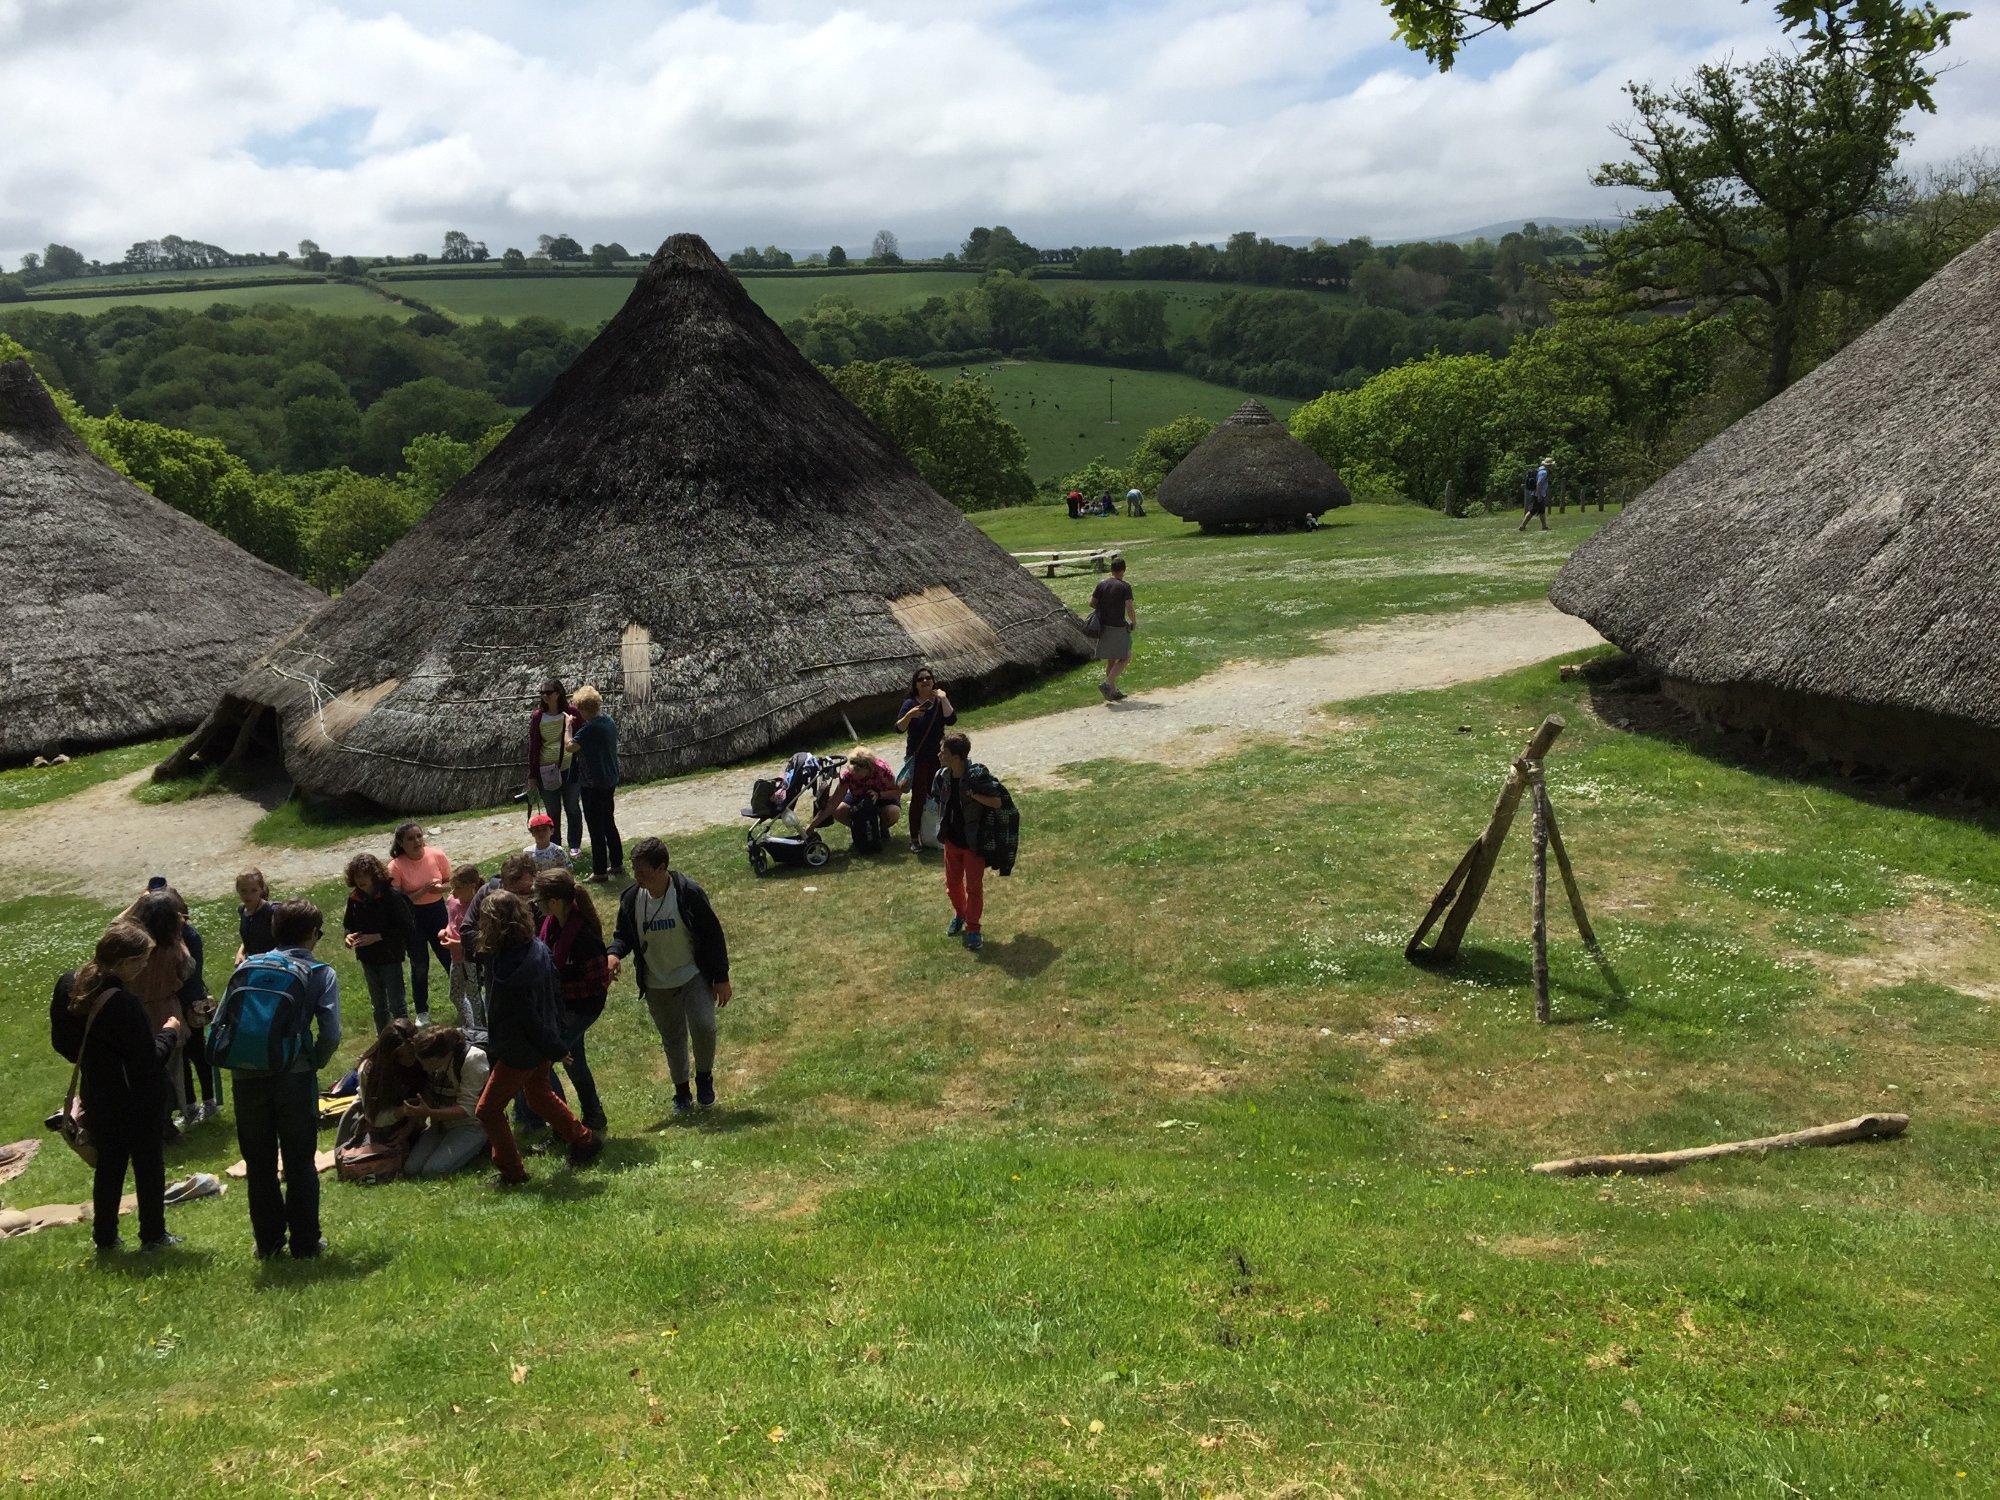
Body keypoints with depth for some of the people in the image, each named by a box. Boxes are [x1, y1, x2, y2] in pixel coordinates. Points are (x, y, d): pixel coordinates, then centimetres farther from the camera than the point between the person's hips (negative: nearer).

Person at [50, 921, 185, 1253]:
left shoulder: (67, 985, -7)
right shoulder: (123, 1004, -32)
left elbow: (61, 1041, 7)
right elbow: (149, 1061, -25)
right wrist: (169, 1033, -8)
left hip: (97, 1098, 7)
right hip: (138, 1103, -7)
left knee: (108, 1164, 21)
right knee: (148, 1166, 12)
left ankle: (104, 1238, 30)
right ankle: (153, 1236, 24)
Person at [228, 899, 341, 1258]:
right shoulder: (321, 973, 0)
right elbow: (330, 1034, -10)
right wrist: (313, 1064, 7)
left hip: (246, 1077, 3)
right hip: (294, 1077, -2)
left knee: (258, 1162, 15)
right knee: (300, 1162, 10)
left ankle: (267, 1240, 25)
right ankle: (305, 1242, 18)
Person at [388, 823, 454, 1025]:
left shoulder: (437, 855, -10)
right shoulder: (396, 866, -17)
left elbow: (451, 883, 2)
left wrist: (440, 888, -21)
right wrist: (425, 889, -26)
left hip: (437, 910, 2)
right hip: (412, 917, -2)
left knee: (450, 958, 11)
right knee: (419, 965, 8)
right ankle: (422, 1012, 24)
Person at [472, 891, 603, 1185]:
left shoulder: (508, 972, -30)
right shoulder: (537, 948, -6)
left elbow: (528, 1019, -24)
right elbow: (555, 992, 6)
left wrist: (555, 1050, -12)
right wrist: (555, 1045, 16)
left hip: (520, 1052, -9)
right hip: (545, 1042, 9)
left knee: (488, 1110, 8)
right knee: (539, 1094, 30)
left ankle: (511, 1172, 16)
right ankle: (585, 1140, 36)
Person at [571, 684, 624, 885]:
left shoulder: (591, 728, -24)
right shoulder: (609, 720, 4)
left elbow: (570, 746, -25)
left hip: (593, 785, -9)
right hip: (610, 780, 9)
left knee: (596, 828, 1)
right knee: (609, 823, 19)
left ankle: (599, 872, 9)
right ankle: (617, 864, 27)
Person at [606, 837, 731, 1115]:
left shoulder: (689, 893, -17)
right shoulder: (631, 898, -6)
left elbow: (713, 935, -9)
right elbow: (623, 934, 9)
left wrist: (721, 978, -7)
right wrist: (615, 954, -16)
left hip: (694, 977, -4)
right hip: (656, 985, 4)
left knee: (703, 1026, -22)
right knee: (672, 1040, 14)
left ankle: (704, 1077, 5)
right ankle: (682, 1092, 32)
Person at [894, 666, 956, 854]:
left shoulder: (940, 701, 1)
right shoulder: (910, 703, -7)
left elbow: (951, 720, -16)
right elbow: (899, 728, -18)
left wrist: (943, 699, -20)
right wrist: (909, 715, -35)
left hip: (937, 756, 3)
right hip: (917, 758, -3)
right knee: (918, 798, -1)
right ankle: (914, 838, 7)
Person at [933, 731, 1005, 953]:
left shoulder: (978, 775, -24)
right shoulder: (943, 776, -6)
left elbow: (997, 802, -21)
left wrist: (973, 795, -30)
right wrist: (942, 827, 8)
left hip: (974, 842, -6)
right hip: (952, 840, 6)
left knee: (974, 886, 6)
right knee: (952, 883, 20)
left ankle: (973, 929, 20)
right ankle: (959, 915, 44)